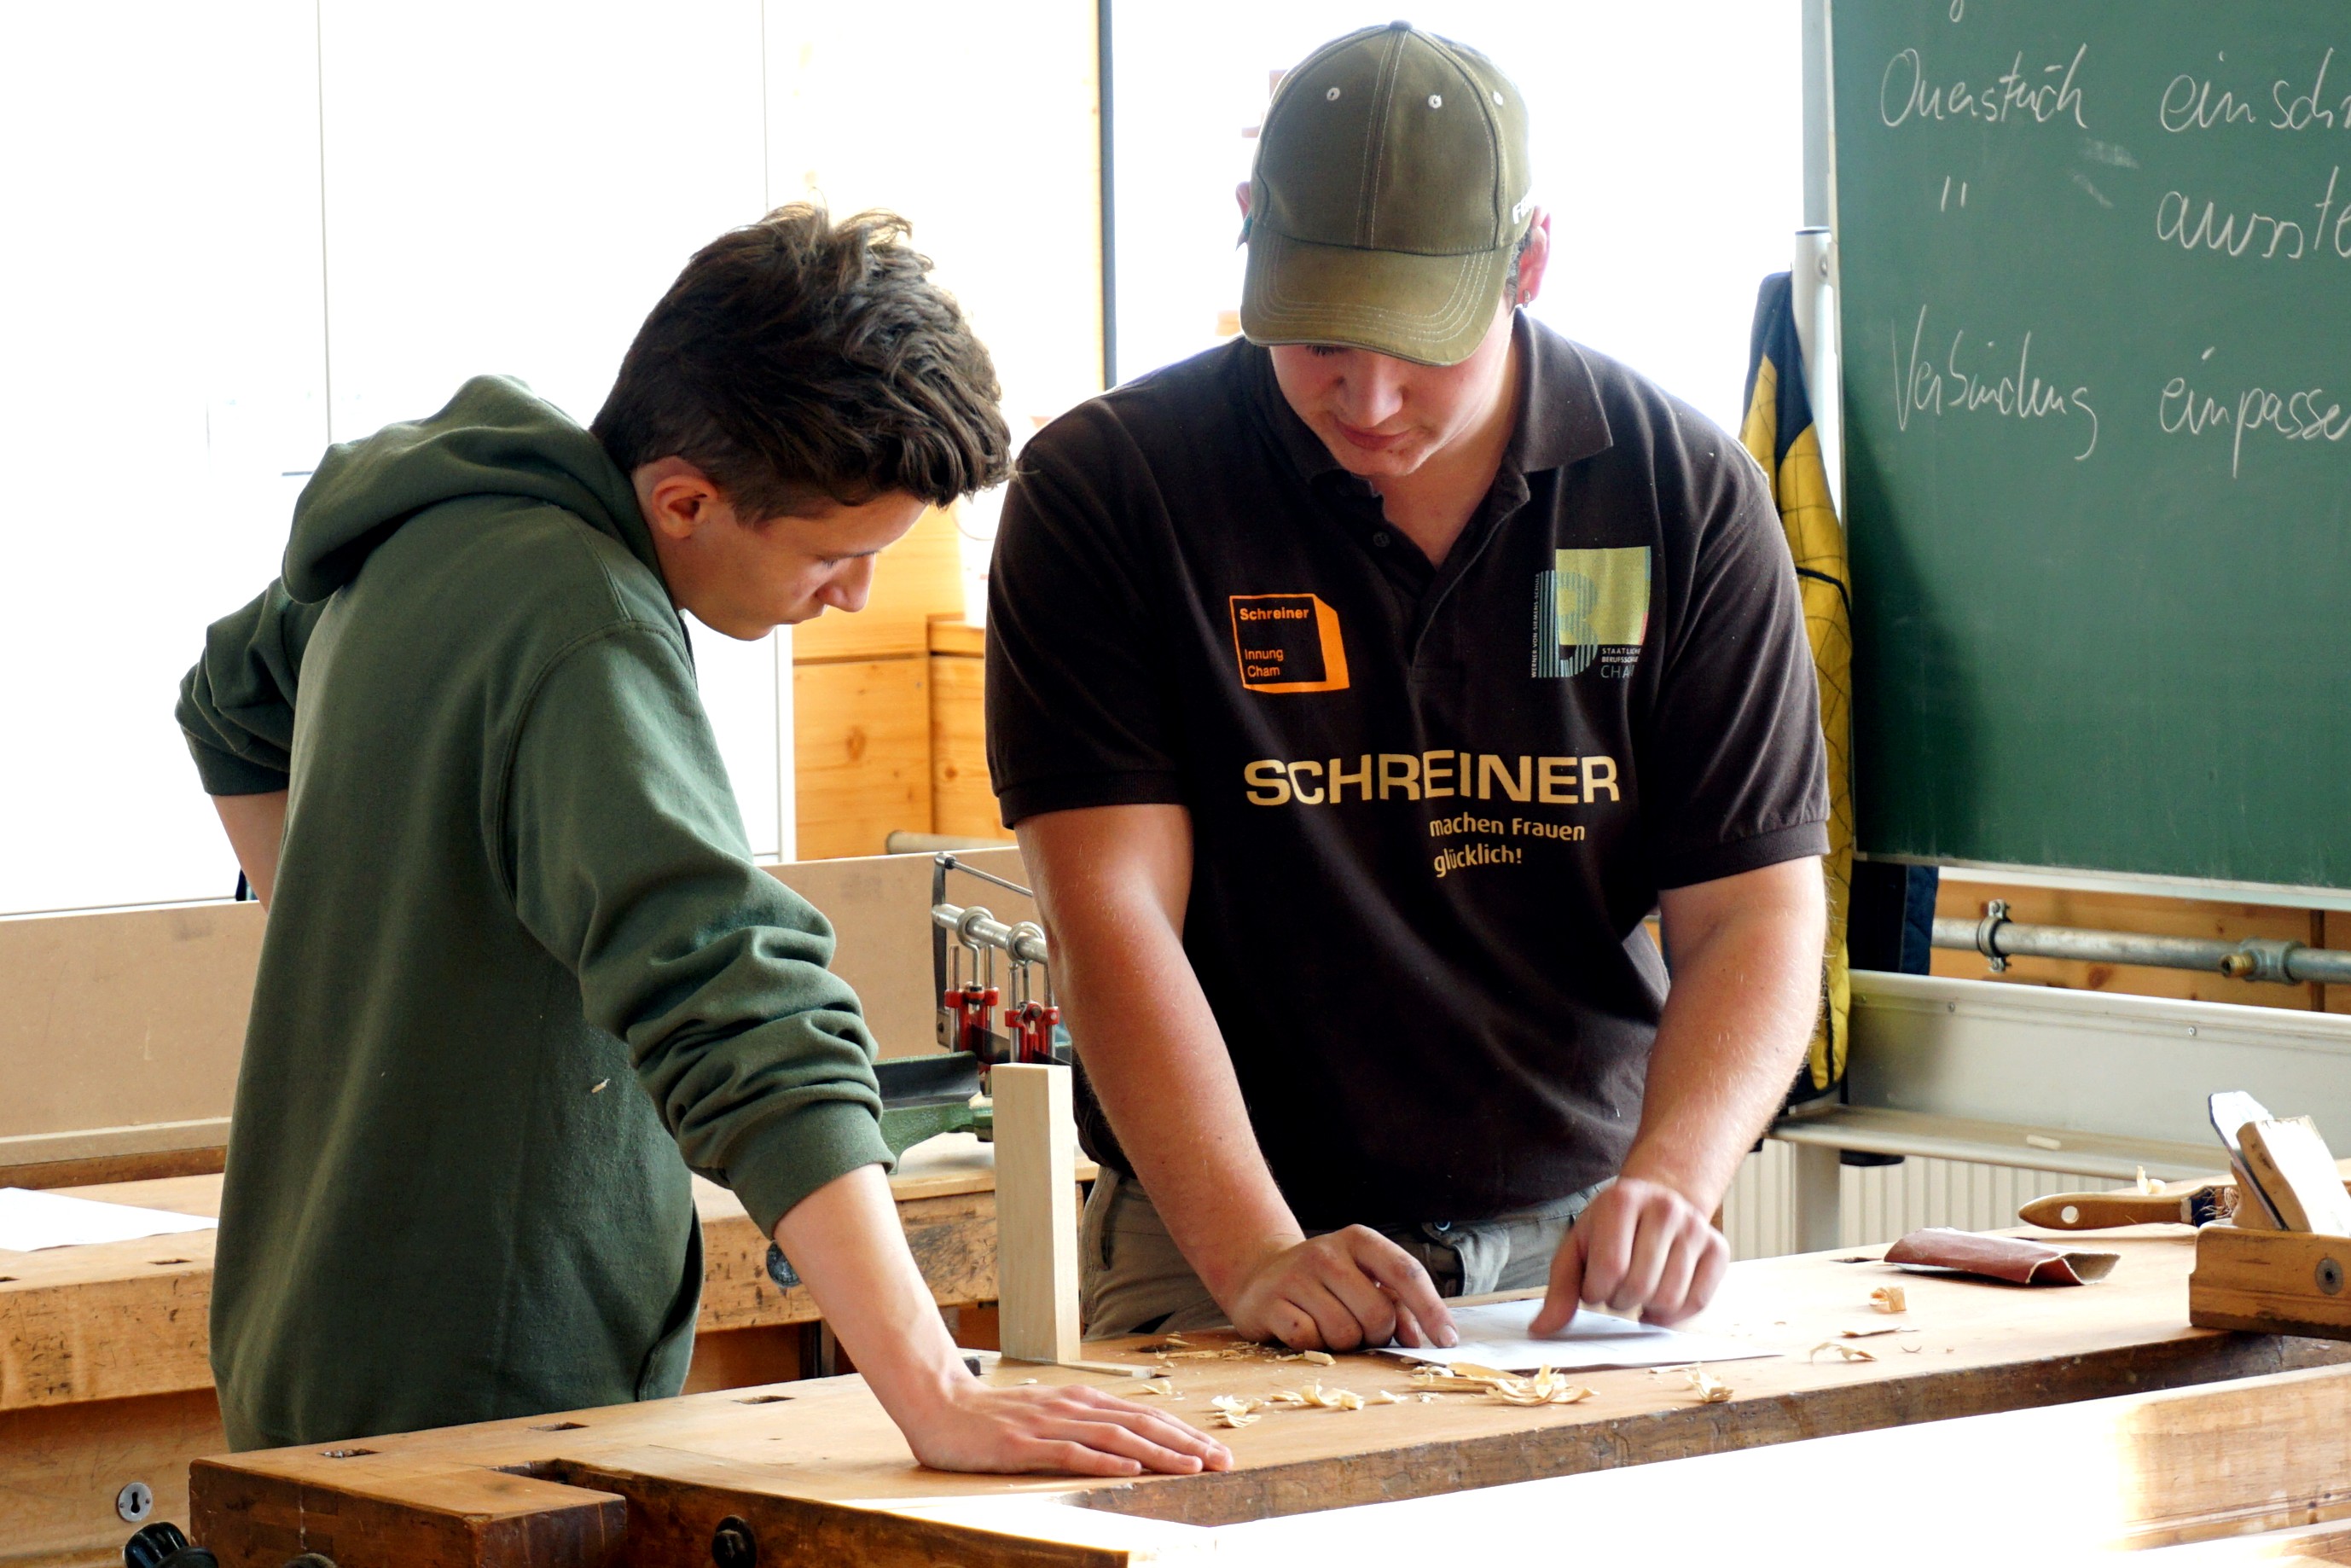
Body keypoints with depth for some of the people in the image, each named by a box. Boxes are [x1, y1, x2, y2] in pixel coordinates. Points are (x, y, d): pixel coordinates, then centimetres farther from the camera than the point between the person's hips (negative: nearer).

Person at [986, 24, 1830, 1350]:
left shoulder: (1685, 494, 3)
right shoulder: (1104, 491, -3)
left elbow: (1756, 910, 1)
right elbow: (1115, 910, -10)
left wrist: (1667, 1182, -18)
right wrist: (1256, 1256, -23)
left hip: (1574, 1244, 2)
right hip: (1224, 1256, -2)